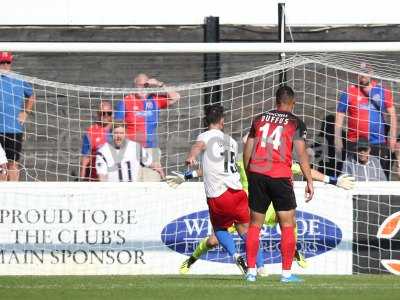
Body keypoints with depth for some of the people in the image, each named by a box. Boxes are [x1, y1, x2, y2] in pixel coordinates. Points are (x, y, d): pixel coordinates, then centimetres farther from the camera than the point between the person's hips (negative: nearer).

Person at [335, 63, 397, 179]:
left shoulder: (383, 91, 6)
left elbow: (392, 114, 10)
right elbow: (339, 117, 5)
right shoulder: (349, 92, 3)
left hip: (379, 143, 1)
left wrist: (392, 137, 2)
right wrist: (337, 139, -2)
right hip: (355, 143, -1)